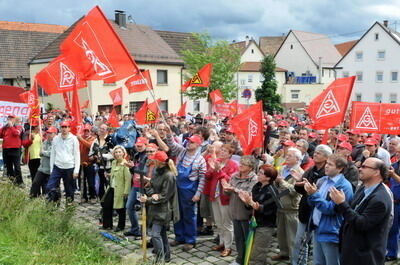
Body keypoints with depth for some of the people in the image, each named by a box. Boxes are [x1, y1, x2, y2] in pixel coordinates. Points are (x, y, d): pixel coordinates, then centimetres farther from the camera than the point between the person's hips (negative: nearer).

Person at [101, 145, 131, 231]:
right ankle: (107, 225, 26)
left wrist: (126, 192, -22)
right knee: (106, 205, 11)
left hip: (120, 190, -8)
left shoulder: (125, 164, -16)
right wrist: (109, 175, 5)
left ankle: (121, 226, 22)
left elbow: (128, 179, -20)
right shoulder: (113, 163, 10)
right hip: (112, 188, 8)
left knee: (120, 209, 5)